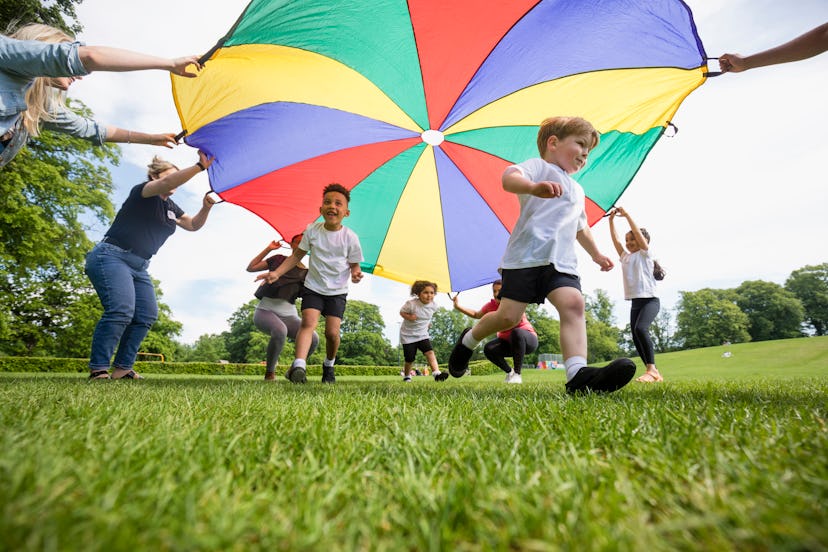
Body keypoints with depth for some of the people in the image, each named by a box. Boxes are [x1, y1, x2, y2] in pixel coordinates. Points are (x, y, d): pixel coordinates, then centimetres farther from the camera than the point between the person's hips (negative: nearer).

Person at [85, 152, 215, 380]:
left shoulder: (170, 207, 17)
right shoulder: (142, 192, -6)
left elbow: (193, 225, 19)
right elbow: (167, 184, -26)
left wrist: (205, 208, -1)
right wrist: (200, 166, -33)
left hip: (139, 266, 9)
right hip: (112, 257, -9)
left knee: (147, 315, -3)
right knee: (121, 310, -25)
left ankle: (122, 368, 2)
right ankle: (98, 369, -18)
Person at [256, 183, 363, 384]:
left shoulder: (350, 237, -9)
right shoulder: (312, 231, -4)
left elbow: (354, 264, 1)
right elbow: (297, 255, 7)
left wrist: (356, 274, -23)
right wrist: (276, 273, -2)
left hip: (337, 291, -1)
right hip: (313, 287, 1)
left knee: (332, 331, -8)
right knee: (308, 322, -21)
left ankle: (329, 365, 20)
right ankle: (299, 365, -34)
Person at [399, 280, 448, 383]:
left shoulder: (434, 306, -9)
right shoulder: (411, 304, -23)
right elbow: (402, 312, -9)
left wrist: (428, 322, 5)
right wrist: (408, 317, -26)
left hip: (422, 334, 3)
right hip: (408, 335, -3)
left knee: (430, 352, -20)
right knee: (410, 359, 2)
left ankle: (437, 373, -30)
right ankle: (407, 376, 29)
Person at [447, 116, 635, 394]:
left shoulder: (577, 191, 33)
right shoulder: (539, 166, 7)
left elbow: (581, 228, 48)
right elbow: (509, 177, -18)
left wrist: (596, 254, 53)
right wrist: (534, 187, -39)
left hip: (562, 262, 7)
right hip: (525, 256, -6)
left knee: (573, 304, -20)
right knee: (508, 316, -9)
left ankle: (578, 374, -31)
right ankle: (468, 340, 20)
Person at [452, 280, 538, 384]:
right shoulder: (490, 305, -5)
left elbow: (520, 318, -40)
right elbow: (477, 315, 11)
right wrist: (458, 306, 2)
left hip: (528, 340, -5)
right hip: (507, 341, 5)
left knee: (517, 332, -39)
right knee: (488, 349, -21)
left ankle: (517, 374, -27)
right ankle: (509, 372, 5)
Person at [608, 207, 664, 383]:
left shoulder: (645, 254, 3)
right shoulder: (626, 256, 18)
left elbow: (638, 232, -8)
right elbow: (616, 240, 13)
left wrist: (626, 215, -6)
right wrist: (611, 220, 11)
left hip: (650, 300, -7)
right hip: (635, 302, 7)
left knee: (640, 328, -28)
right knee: (636, 336, 1)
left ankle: (652, 369, -26)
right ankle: (654, 374, 7)